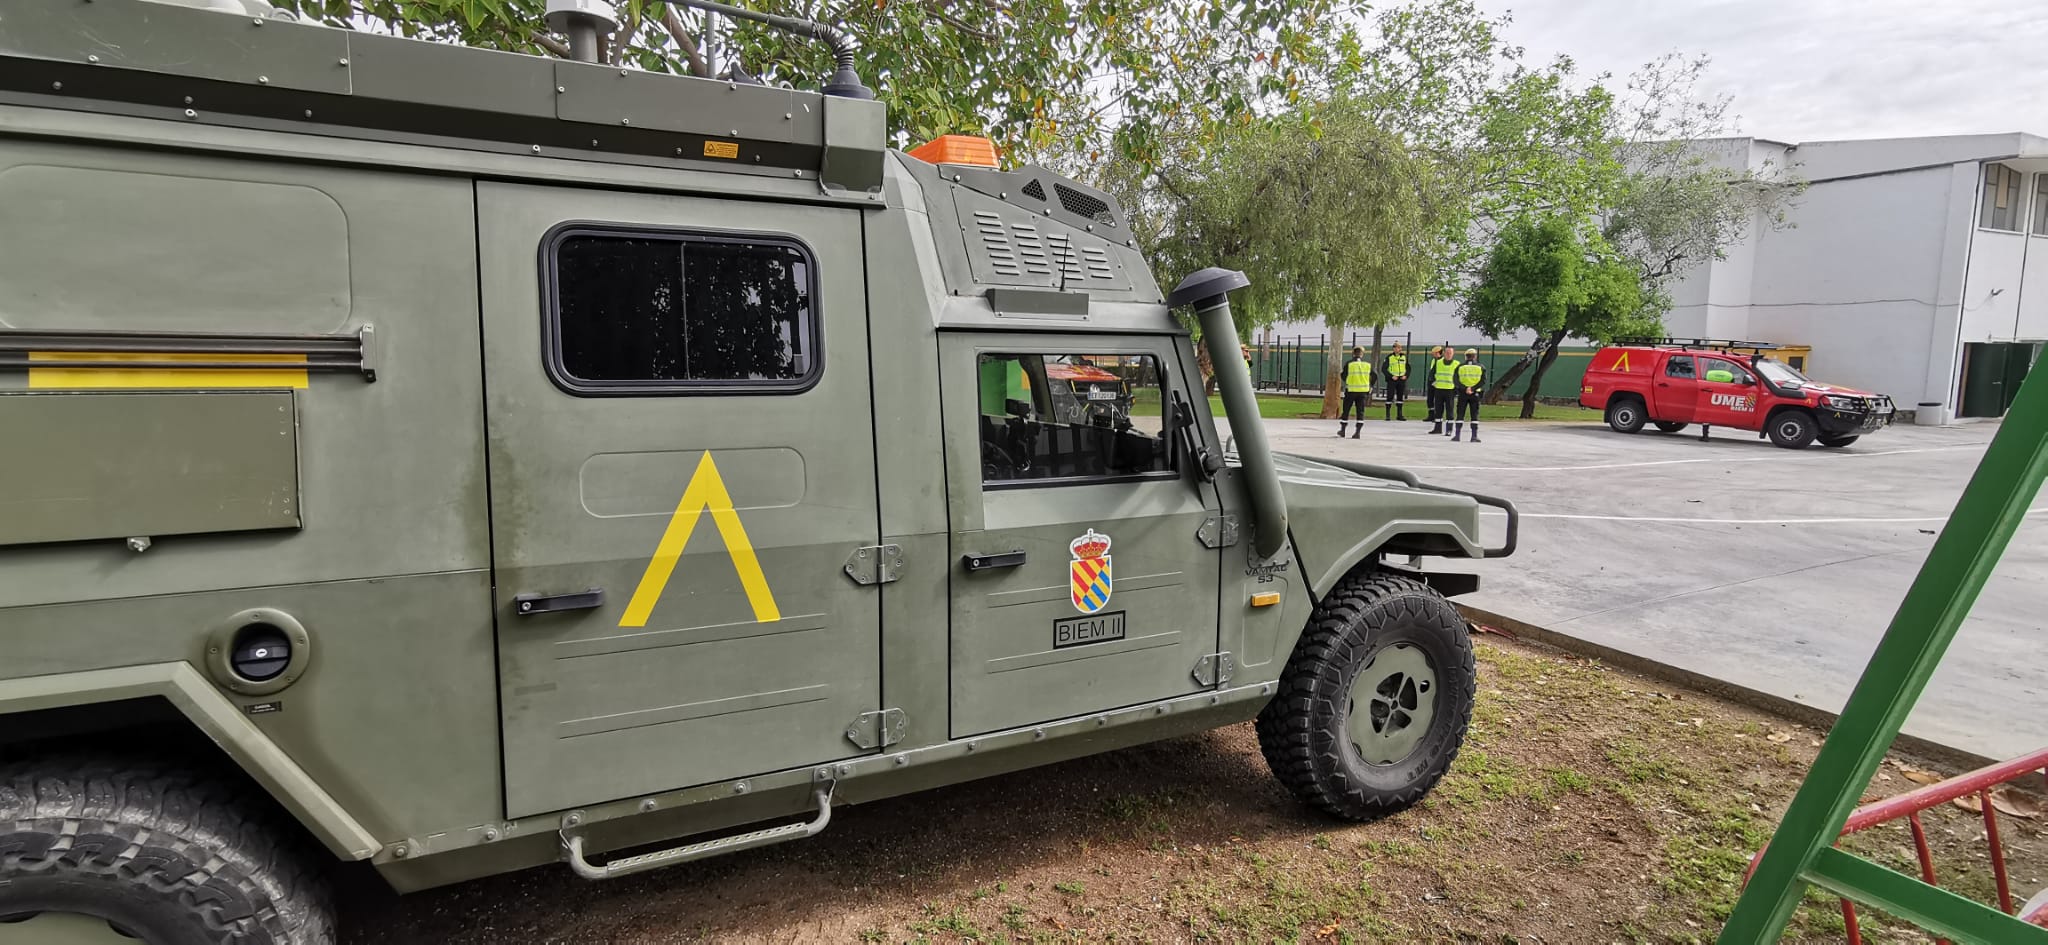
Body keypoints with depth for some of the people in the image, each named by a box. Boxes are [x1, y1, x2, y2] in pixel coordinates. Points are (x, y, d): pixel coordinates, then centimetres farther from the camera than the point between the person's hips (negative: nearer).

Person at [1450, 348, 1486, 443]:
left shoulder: (1460, 367, 2)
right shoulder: (1481, 367, 2)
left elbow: (1456, 381, -7)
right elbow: (1483, 381, -8)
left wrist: (1464, 389, -15)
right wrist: (1473, 388, -15)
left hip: (1462, 393, 0)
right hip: (1475, 394, 0)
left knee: (1460, 415, 5)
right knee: (1475, 415, 5)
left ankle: (1457, 435, 2)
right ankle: (1474, 436, 3)